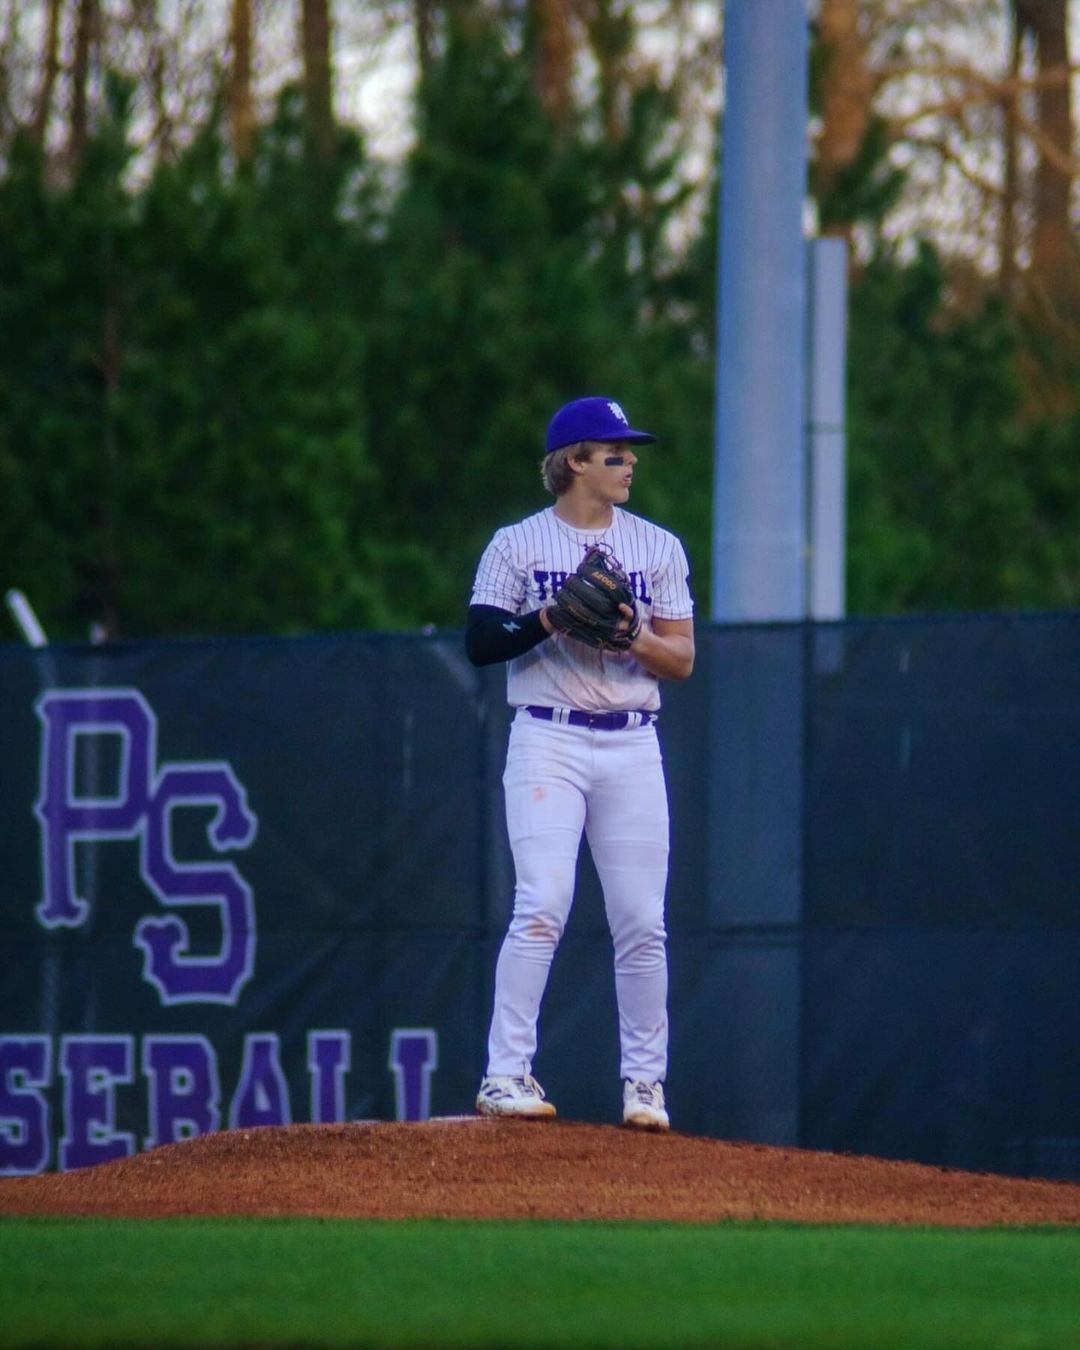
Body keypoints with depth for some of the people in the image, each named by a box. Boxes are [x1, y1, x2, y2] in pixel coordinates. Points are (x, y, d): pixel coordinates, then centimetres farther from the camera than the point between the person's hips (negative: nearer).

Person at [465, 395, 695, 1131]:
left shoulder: (658, 548, 11)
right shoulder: (518, 545, 4)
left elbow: (682, 660, 8)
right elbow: (480, 643, -3)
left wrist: (632, 635, -11)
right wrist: (552, 619, -16)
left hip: (632, 747, 3)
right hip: (548, 743, -3)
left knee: (642, 919, -1)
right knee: (543, 905, -15)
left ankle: (644, 1080, 8)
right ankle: (507, 1072, -13)